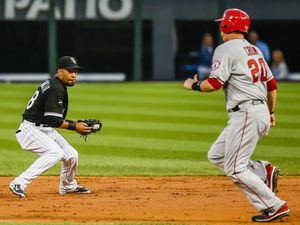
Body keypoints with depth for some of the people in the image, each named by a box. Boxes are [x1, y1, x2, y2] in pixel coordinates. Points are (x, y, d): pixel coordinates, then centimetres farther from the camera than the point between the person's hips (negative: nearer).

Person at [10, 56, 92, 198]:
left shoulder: (58, 86, 13)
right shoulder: (56, 89, -20)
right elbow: (53, 120, -25)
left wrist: (75, 123, 6)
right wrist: (74, 127, -16)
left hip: (47, 131, 10)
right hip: (31, 130, -10)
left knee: (71, 155, 12)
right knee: (55, 152, -29)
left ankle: (68, 186, 39)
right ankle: (19, 183, -29)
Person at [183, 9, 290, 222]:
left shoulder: (226, 49, -8)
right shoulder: (254, 50, 18)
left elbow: (213, 84, -17)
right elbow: (271, 84, 21)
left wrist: (193, 84, 3)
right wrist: (271, 112, 32)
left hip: (246, 114, -9)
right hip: (261, 111, 9)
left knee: (234, 169, -6)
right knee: (216, 155, 16)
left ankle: (275, 206, -8)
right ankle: (263, 171, 6)